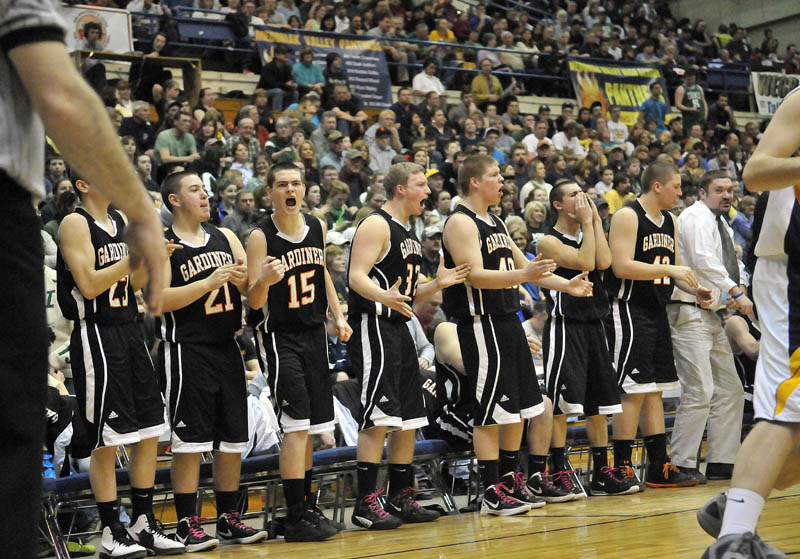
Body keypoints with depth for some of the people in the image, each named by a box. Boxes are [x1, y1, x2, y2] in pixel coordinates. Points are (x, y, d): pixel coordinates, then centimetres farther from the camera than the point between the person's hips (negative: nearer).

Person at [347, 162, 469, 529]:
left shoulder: (407, 234, 20)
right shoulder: (376, 225, -8)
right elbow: (357, 277, -19)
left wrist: (436, 284, 8)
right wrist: (384, 297, -38)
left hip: (399, 328, 10)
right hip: (373, 326, -10)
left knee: (409, 421, 10)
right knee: (378, 419, -13)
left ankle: (401, 499, 18)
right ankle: (366, 504, -10)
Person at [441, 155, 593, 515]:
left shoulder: (495, 223, 19)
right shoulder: (461, 222, -11)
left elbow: (523, 265, 25)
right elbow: (474, 275, -22)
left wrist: (567, 285, 17)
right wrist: (521, 275, -35)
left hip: (508, 321, 10)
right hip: (482, 324, -10)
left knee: (519, 407, 13)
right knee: (490, 412, -8)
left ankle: (511, 482, 23)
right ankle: (492, 494, -3)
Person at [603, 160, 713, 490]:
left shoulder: (670, 221, 15)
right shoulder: (627, 216, -11)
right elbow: (621, 266, -21)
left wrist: (694, 290, 6)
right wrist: (668, 269, -21)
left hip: (657, 312, 9)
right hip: (629, 311, -9)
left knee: (654, 391, 10)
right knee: (633, 392, -9)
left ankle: (659, 468, 14)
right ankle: (621, 468, -3)